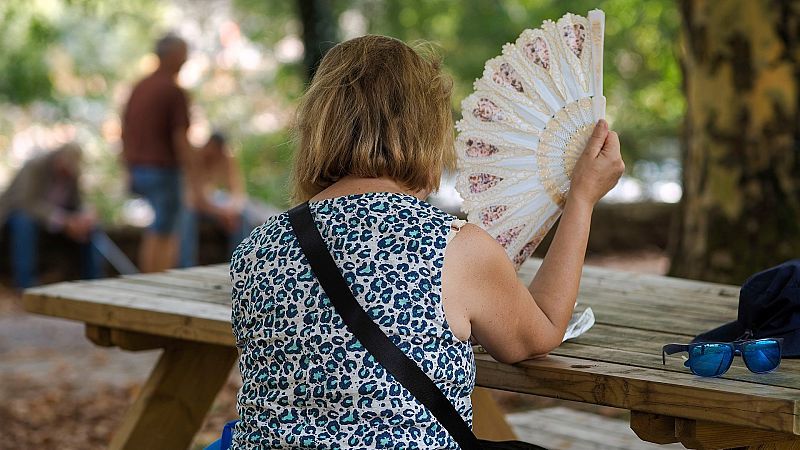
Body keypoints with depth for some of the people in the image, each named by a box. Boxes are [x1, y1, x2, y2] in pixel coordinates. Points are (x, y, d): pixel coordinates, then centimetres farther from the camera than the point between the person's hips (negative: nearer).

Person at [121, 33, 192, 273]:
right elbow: (180, 139, -17)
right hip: (164, 169, -8)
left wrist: (131, 169, 19)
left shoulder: (139, 87, 11)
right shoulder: (175, 92, -12)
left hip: (138, 168, 8)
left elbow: (124, 132, 14)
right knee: (162, 236, -1)